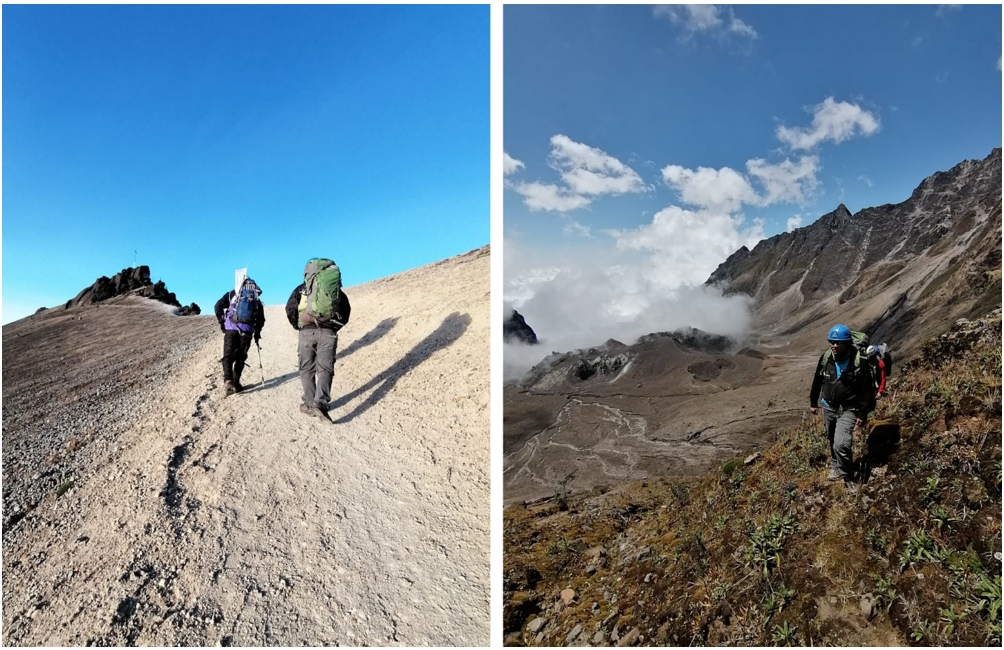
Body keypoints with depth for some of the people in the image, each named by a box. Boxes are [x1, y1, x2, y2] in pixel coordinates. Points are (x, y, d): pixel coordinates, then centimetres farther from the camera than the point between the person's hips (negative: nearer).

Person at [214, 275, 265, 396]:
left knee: (228, 355, 1)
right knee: (240, 358, 11)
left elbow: (218, 306, 1)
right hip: (247, 332, 1)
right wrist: (257, 333, 25)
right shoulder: (256, 300, 15)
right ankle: (235, 383, 10)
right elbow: (261, 319, 14)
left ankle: (228, 380, -19)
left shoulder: (232, 294, 10)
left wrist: (221, 322, 9)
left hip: (231, 329, -1)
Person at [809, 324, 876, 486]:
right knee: (832, 441, 21)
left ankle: (847, 477, 4)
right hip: (828, 407, 5)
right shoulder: (825, 358, -6)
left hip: (848, 410, -5)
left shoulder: (859, 362, -18)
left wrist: (863, 413, -11)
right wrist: (813, 402, 14)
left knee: (841, 444, -17)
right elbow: (817, 381, 8)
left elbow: (867, 389, -12)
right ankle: (835, 467, 45)